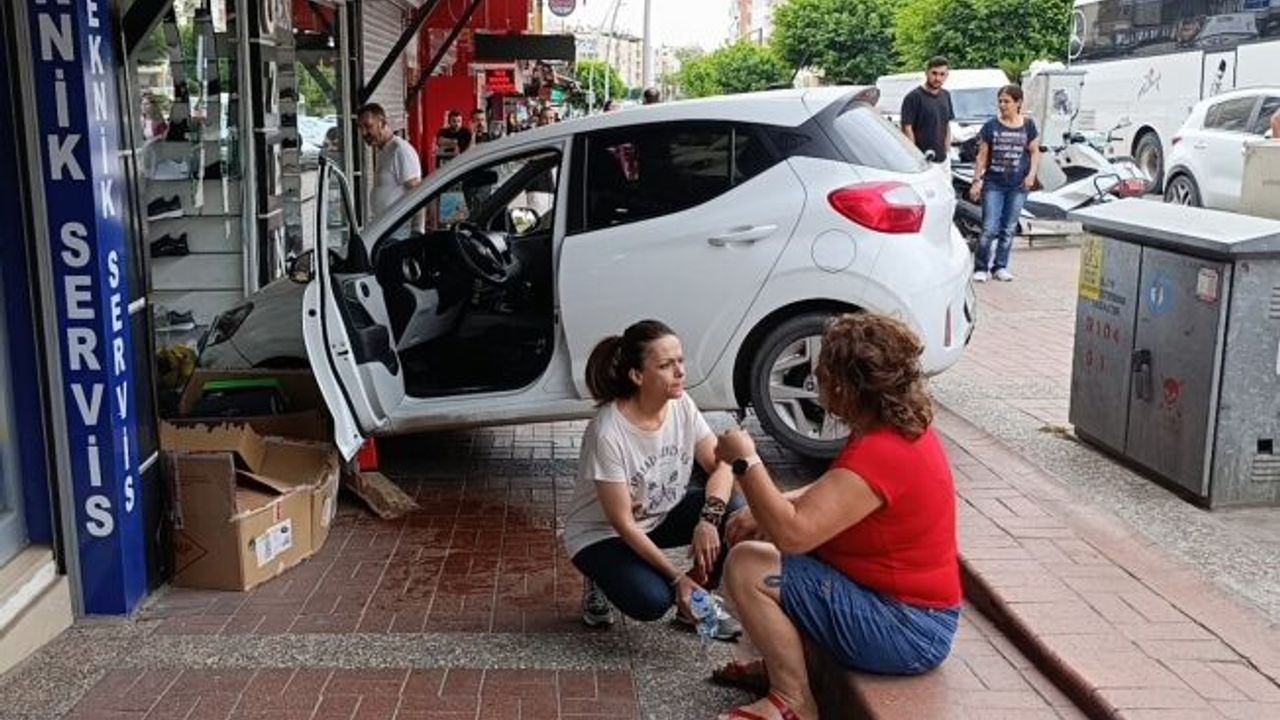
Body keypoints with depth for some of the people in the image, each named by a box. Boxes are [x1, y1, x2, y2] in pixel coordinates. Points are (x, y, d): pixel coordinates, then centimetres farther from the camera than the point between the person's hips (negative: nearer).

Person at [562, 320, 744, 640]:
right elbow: (622, 523, -26)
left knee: (733, 511, -20)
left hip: (663, 515, 6)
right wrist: (677, 577, -26)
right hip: (601, 534, -6)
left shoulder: (682, 405, -13)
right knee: (652, 601, -30)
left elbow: (720, 465, -10)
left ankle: (695, 604, 1)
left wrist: (709, 519, -30)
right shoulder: (607, 433, -31)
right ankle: (601, 582, 5)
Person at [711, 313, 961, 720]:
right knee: (762, 537, 17)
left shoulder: (880, 454, -29)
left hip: (906, 633, -10)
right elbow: (827, 494, 16)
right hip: (910, 601, 10)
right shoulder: (905, 427, 4)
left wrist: (745, 460, -22)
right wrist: (764, 511, 0)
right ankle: (779, 664, 21)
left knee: (746, 567, -16)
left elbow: (791, 533, -34)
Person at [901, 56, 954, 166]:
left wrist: (947, 151, 14)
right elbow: (907, 129, -14)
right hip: (922, 160, -8)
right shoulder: (914, 97, -11)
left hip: (942, 160, 8)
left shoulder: (946, 96, 13)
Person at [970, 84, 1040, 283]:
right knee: (989, 229, -8)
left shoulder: (1028, 126, 5)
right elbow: (982, 155, 2)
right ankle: (980, 268, 5)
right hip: (994, 184, -2)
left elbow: (1034, 152, 9)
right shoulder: (991, 126, 0)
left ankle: (1000, 267, 19)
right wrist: (977, 180, -2)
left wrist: (1032, 173, -6)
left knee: (1009, 229, 8)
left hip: (1018, 186, 2)